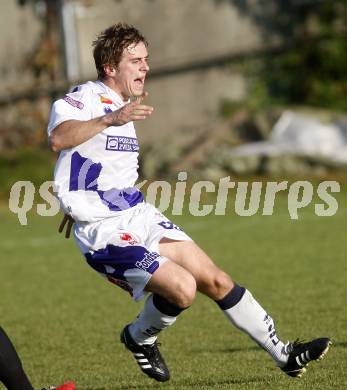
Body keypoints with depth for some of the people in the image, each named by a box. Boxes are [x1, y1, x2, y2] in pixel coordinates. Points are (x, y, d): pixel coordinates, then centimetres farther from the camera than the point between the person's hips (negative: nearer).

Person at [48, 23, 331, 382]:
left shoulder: (122, 105, 16)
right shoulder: (84, 98, -13)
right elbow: (57, 139, -36)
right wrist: (109, 119, -45)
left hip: (140, 217, 9)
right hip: (103, 232, -9)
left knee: (216, 281, 5)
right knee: (182, 287, -23)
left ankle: (284, 355, 15)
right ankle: (139, 338, 7)